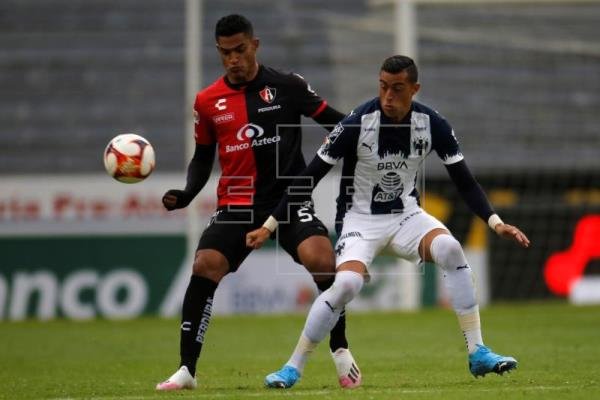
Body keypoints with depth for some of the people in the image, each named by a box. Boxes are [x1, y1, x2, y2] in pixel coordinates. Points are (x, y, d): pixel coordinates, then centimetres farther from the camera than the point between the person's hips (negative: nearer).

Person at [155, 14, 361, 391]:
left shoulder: (287, 86, -1)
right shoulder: (207, 101, 6)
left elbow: (335, 121, 2)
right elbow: (203, 157, 16)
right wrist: (186, 195, -1)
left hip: (289, 197, -2)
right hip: (236, 204, 2)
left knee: (321, 258, -24)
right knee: (205, 267, -17)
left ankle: (340, 350, -3)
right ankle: (187, 370, -7)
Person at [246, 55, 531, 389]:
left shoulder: (433, 125, -10)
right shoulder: (357, 124, -19)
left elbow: (464, 181, -2)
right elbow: (310, 177, -13)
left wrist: (495, 222, -16)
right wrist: (270, 225, -14)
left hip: (406, 214, 3)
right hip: (361, 219, -3)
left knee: (450, 249, -27)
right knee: (347, 284, -29)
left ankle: (478, 353, -18)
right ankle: (293, 369, -13)